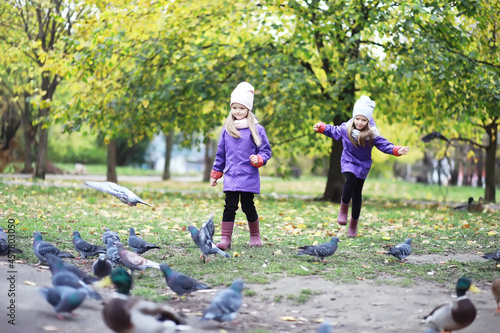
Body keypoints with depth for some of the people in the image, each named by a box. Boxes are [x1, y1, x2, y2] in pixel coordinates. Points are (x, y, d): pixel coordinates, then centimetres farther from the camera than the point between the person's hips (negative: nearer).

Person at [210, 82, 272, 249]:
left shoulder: (256, 129, -1)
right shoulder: (227, 129, 9)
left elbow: (265, 151, 3)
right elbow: (220, 153, 16)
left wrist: (258, 159, -18)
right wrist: (215, 174, 17)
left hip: (248, 177, -2)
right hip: (230, 176, 2)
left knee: (248, 207, 3)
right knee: (230, 206, -3)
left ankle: (255, 236, 22)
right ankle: (225, 239, -1)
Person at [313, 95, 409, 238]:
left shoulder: (372, 134, -14)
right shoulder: (345, 129, -8)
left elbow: (384, 145, -14)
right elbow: (333, 131, 13)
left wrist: (397, 150, -29)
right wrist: (322, 127, 11)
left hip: (363, 165, 0)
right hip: (348, 162, 0)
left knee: (357, 193, 4)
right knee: (350, 180, -31)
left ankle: (353, 225, 18)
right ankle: (343, 210, -9)